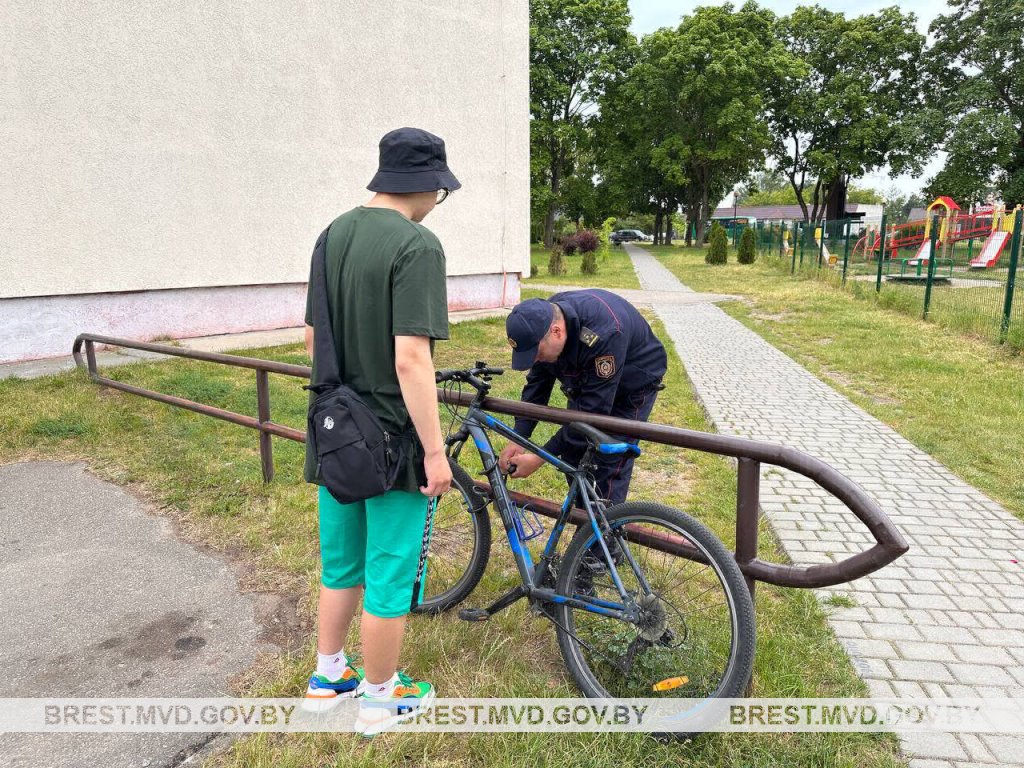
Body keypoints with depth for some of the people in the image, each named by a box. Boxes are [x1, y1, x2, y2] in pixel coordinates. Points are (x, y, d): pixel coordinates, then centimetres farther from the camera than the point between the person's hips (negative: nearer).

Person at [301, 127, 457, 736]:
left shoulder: (332, 235, 6)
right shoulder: (417, 244, -18)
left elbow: (312, 337, 11)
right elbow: (411, 357, -24)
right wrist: (435, 450, -18)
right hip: (392, 440, -7)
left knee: (341, 562, 22)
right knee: (389, 573, 9)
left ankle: (329, 675, 38)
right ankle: (380, 698, 27)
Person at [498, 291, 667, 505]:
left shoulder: (604, 335, -42)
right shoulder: (543, 320, -21)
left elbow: (593, 411, -38)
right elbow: (537, 383, -10)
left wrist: (539, 459, -35)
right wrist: (517, 439, -20)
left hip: (631, 386, -6)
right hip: (585, 382, 6)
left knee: (610, 466, -10)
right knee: (572, 457, 6)